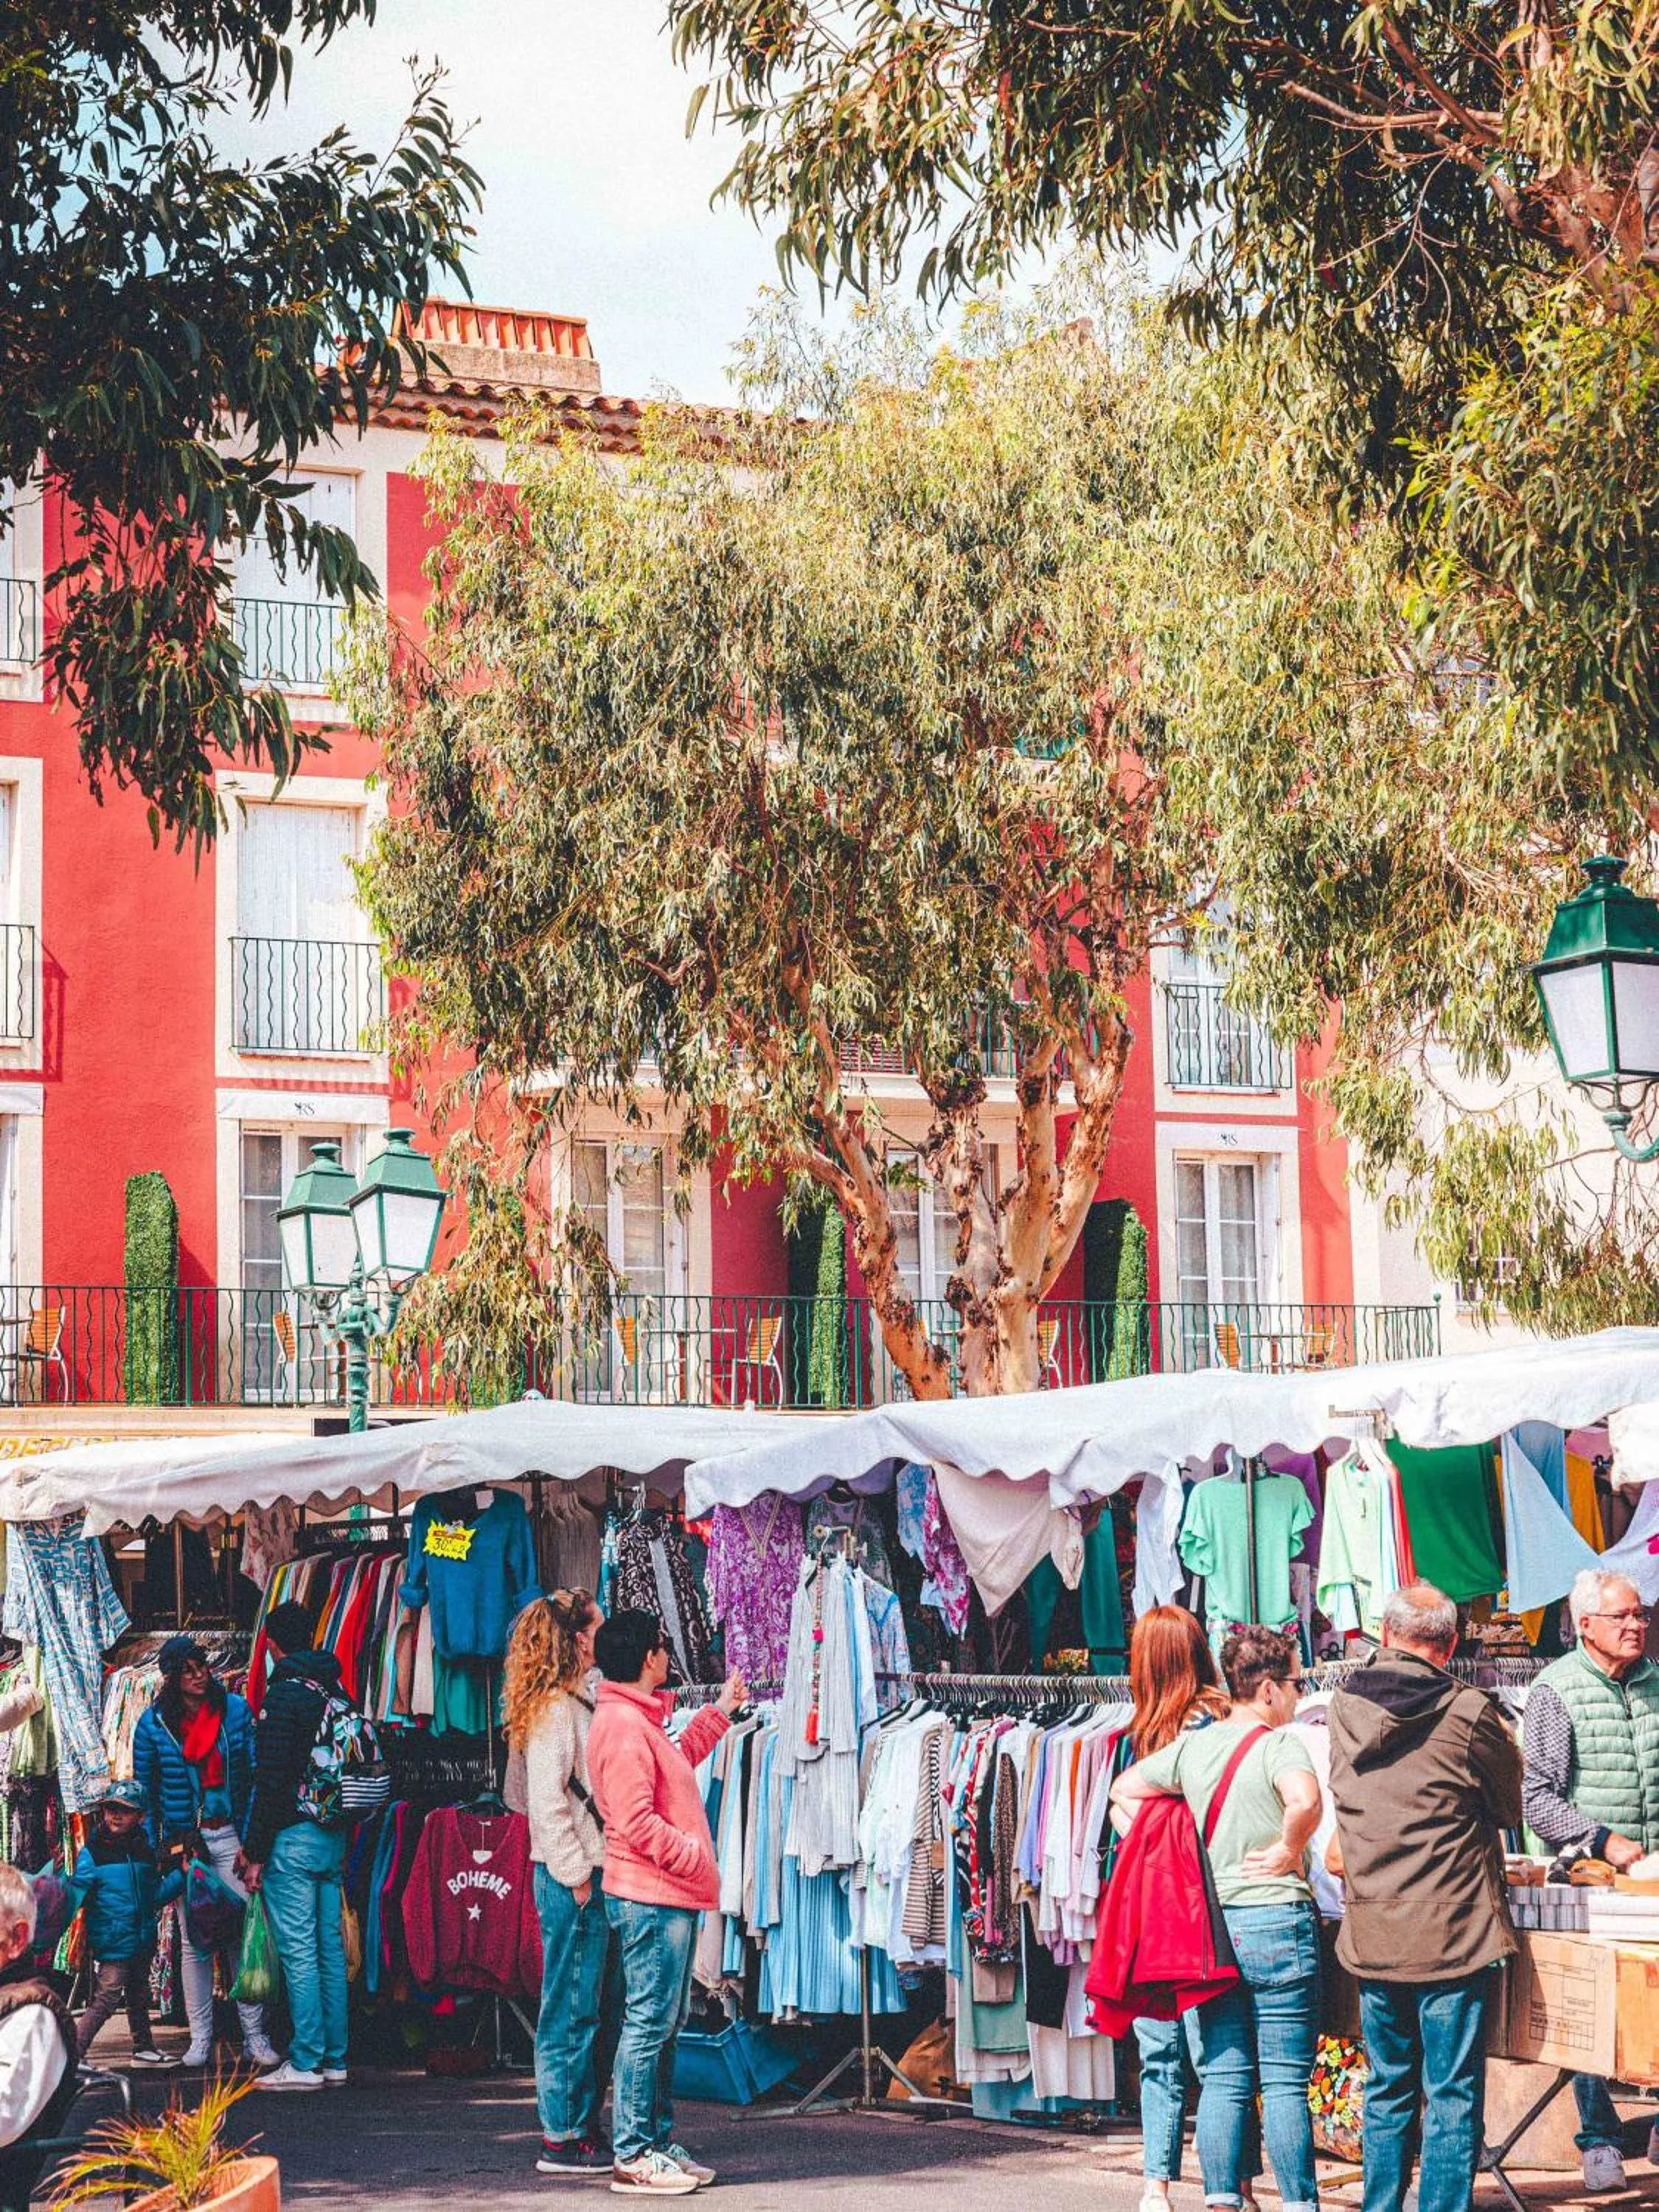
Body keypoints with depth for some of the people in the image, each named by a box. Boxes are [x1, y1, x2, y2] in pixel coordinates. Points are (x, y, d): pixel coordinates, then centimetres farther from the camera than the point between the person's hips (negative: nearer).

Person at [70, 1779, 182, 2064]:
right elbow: (75, 1896, -11)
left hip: (142, 1941, 6)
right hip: (112, 1942, -6)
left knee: (139, 1997, 19)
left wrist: (179, 1875, 7)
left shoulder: (144, 1850, 9)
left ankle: (144, 2049, 33)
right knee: (106, 2000, -11)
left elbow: (155, 1896, 15)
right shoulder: (92, 1853, -8)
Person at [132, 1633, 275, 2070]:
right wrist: (153, 1849, 1)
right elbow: (144, 1792, 7)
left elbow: (255, 1776, 4)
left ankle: (255, 2036, 1)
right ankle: (200, 2039, 10)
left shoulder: (235, 1710, 3)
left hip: (230, 1836, 0)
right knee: (194, 1940, 2)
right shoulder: (153, 1723, 2)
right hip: (181, 1841, 0)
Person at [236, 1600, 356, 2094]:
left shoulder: (284, 1696, -11)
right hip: (335, 1837, 8)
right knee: (331, 1950, 10)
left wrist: (255, 1853, -11)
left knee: (298, 1951, -5)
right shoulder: (336, 1692, 12)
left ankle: (306, 2063, -5)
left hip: (294, 1836, -8)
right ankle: (334, 2060, 13)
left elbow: (270, 1781, -15)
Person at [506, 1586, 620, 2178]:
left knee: (596, 2007, 13)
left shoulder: (582, 1702, 17)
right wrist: (576, 1876, -18)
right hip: (571, 1877, -10)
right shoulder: (554, 1709, -13)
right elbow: (547, 1802, -17)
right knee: (573, 2008, -5)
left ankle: (584, 2125, 20)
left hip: (593, 1873, 10)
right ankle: (561, 2138, 0)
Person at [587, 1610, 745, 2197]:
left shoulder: (639, 1720, 16)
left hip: (668, 1895, 11)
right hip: (651, 1897, -11)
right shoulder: (624, 1725, -17)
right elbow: (637, 1823, -22)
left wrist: (721, 1711, 39)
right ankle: (632, 2158, -4)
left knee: (665, 2025, 15)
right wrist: (695, 1857, -15)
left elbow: (680, 1759, 35)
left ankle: (658, 2143, 22)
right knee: (649, 2023, -8)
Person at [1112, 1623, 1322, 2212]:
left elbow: (1122, 1789, 21)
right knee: (1286, 2082, 0)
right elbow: (1305, 1801, -30)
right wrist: (1288, 1851, -13)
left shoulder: (1191, 1745, 9)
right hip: (1276, 1923, -5)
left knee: (1222, 2079, 8)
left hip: (1208, 1926, 5)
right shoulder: (1278, 1744, -9)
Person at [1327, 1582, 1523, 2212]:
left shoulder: (1344, 1708, 1)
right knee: (1453, 2096, 1)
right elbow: (1512, 1807, 3)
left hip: (1370, 1934, 5)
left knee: (1387, 2090, 17)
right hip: (1453, 1934, -5)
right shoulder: (1468, 1713, -12)